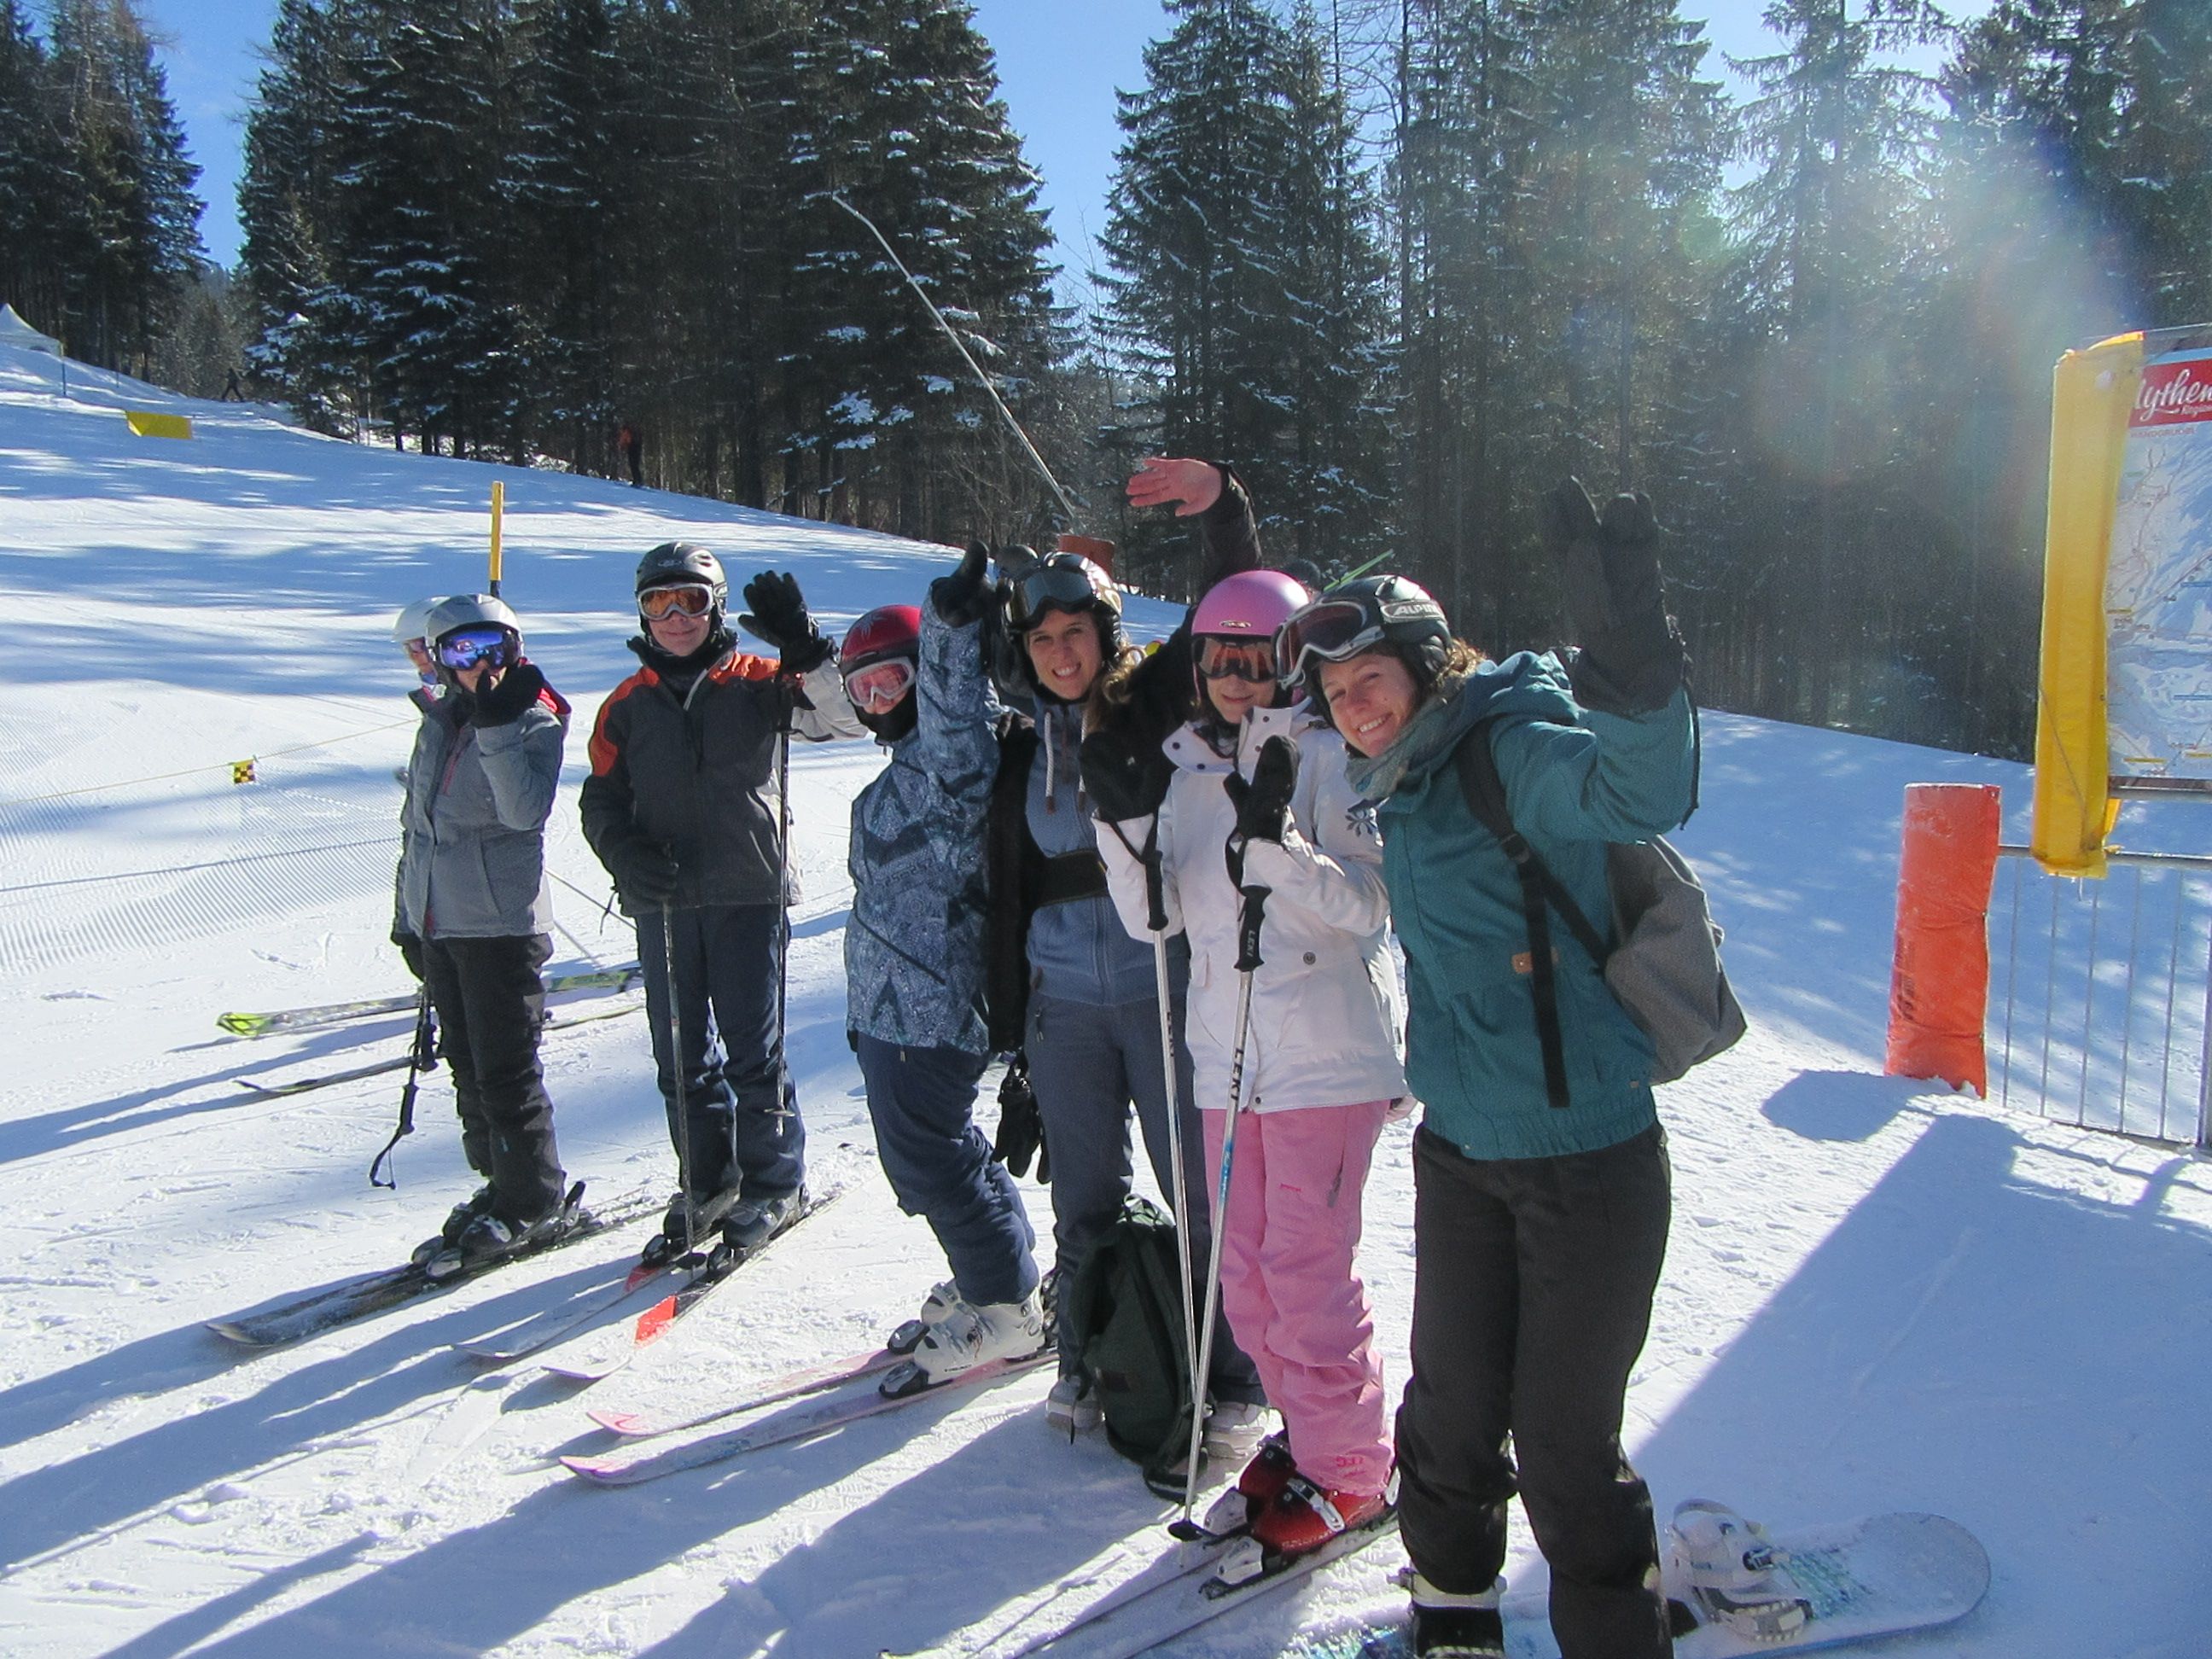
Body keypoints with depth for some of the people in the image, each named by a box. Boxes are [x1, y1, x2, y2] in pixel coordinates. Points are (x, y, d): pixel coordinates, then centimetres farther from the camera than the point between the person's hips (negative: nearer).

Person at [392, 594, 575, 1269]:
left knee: (505, 1070, -3)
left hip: (500, 923, -7)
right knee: (468, 1066, 14)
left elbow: (525, 811, -23)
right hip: (437, 922, 7)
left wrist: (498, 729, -28)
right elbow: (415, 821, 20)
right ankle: (498, 1186, 26)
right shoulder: (437, 723, 13)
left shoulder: (534, 725, -7)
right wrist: (408, 915, 20)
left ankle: (534, 1201, 10)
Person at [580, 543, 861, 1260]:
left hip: (748, 894, -4)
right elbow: (601, 799, 11)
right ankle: (707, 1181, 26)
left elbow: (846, 713, -9)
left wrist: (804, 646, -23)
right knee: (680, 1053, 11)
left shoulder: (757, 685, 1)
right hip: (662, 903, 4)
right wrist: (625, 852, -9)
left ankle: (774, 1185, 15)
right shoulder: (628, 705, 10)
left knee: (752, 1049, 0)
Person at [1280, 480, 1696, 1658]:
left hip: (1585, 1155, -7)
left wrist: (1626, 665, -54)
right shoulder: (1402, 790, 9)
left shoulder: (1512, 746, -16)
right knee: (1450, 1411, 17)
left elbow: (1638, 790, -38)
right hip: (1459, 1151, 7)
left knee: (1562, 1439, 3)